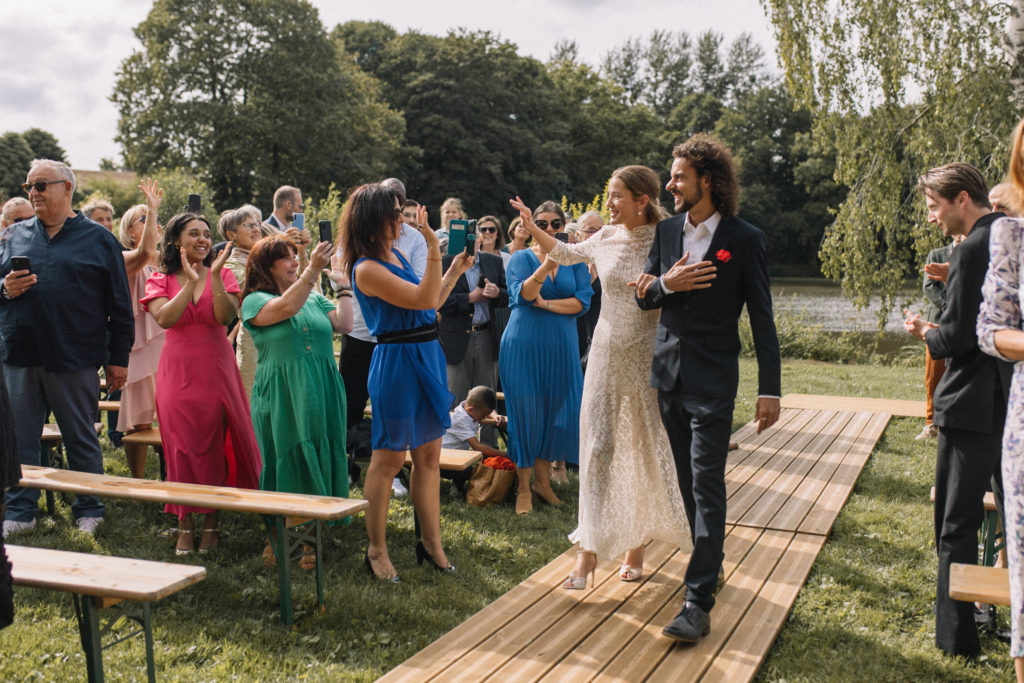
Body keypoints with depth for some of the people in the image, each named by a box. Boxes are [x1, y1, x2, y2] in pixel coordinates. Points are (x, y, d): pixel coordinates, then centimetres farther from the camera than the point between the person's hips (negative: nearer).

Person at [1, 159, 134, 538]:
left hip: (74, 358, -3)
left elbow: (119, 303, 2)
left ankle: (89, 511, 21)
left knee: (81, 439, 8)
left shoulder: (98, 238, 3)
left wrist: (118, 358, -1)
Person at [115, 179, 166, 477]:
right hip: (141, 347, -6)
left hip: (168, 344, 6)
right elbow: (145, 252, -28)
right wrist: (153, 209, -24)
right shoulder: (126, 260, -6)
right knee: (140, 423, 0)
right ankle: (137, 482, 12)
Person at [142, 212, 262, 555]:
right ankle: (185, 525, 9)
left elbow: (226, 315, -12)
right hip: (178, 371, 0)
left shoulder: (222, 275, 5)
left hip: (216, 370, 0)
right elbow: (164, 318, -14)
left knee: (214, 446, 1)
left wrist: (214, 275, -19)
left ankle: (211, 522, 13)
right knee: (181, 447, -1)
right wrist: (191, 282, -18)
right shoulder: (161, 280, 6)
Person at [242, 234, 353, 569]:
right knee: (287, 462, 2)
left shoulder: (315, 298, 16)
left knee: (319, 461, 5)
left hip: (321, 393, 4)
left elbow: (344, 324, 3)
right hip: (282, 396, -4)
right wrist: (312, 270, -26)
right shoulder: (255, 301, 1)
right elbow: (286, 307, -19)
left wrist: (344, 283, 3)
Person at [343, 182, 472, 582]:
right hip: (397, 363, -9)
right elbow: (425, 299, -21)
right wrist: (434, 249, -21)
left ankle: (431, 542, 23)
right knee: (389, 458, 2)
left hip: (427, 358, 9)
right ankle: (376, 550, 15)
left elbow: (428, 306, 19)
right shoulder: (367, 268, -16)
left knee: (429, 454, 12)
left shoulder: (397, 256, 12)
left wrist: (455, 272, 17)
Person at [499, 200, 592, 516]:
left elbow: (582, 301, -5)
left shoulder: (575, 261, 7)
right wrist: (546, 266, -34)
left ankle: (543, 481, 20)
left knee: (553, 412, 6)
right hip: (523, 344, -2)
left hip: (560, 347, 2)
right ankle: (524, 487, 11)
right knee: (526, 412, 0)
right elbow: (522, 294, -18)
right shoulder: (521, 257, 0)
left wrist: (546, 303, -13)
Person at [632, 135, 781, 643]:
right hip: (668, 373, 6)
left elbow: (761, 319, -5)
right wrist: (664, 285, -12)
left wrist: (769, 389, -8)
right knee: (690, 482, 16)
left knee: (707, 485, -8)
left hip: (713, 380, -5)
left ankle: (699, 602, -7)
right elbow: (643, 297, 12)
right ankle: (711, 563, 33)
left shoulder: (744, 239, -7)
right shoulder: (666, 231, 8)